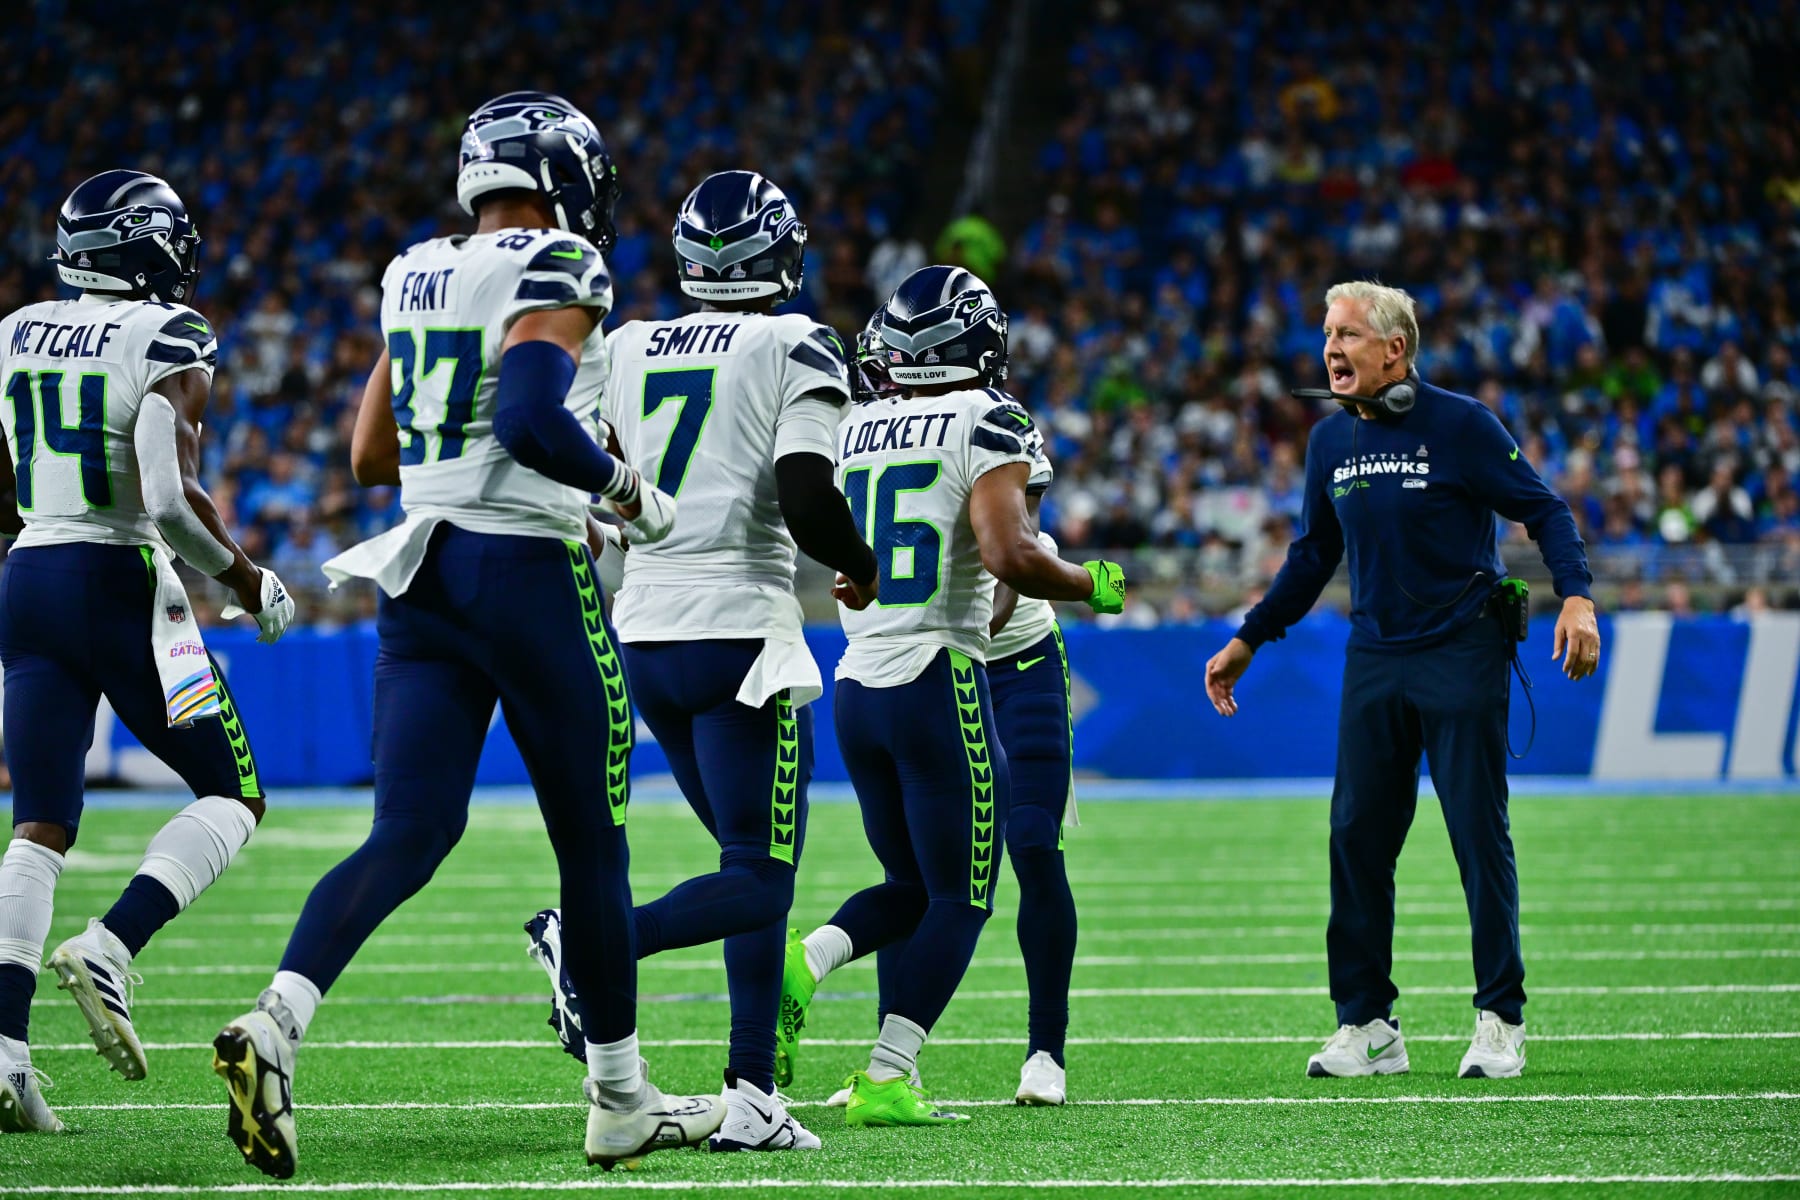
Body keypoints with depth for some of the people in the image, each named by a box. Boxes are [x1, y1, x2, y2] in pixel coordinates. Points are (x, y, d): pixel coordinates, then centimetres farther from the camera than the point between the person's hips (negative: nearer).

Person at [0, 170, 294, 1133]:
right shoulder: (168, 342, -10)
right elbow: (170, 497, -20)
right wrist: (245, 579, -5)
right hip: (123, 588, -6)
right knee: (233, 798, 9)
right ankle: (109, 949, -14)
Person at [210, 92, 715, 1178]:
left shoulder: (417, 279, 13)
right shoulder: (556, 272, -9)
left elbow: (372, 455, 17)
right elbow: (533, 419, -23)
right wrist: (628, 491, -9)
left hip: (423, 574, 6)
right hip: (528, 571, -6)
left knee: (411, 834, -1)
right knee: (591, 840, 7)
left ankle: (277, 1020, -25)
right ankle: (621, 1102, 17)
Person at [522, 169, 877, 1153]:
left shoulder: (626, 349, 10)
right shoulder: (798, 352, -5)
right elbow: (807, 504, -16)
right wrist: (863, 569, 3)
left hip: (643, 630, 6)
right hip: (741, 633, -6)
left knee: (753, 860, 16)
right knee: (760, 884, -2)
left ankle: (751, 1098, 6)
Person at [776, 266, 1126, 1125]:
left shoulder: (853, 432, 11)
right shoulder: (986, 425, -8)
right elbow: (1010, 555, -21)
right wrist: (1090, 586, -3)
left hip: (856, 684, 6)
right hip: (938, 684, -6)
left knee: (911, 889, 19)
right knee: (959, 901, 5)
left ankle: (800, 965, -7)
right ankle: (887, 1080, -2)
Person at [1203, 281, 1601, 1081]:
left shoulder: (1459, 426, -8)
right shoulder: (1330, 442, 8)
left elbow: (1544, 512, -5)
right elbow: (1312, 557, 20)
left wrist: (1576, 597, -20)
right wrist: (1247, 641, 19)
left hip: (1462, 652, -5)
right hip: (1375, 660, 5)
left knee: (1480, 836, -3)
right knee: (1357, 838, 2)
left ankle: (1500, 1021, 5)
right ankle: (1366, 1025, 10)